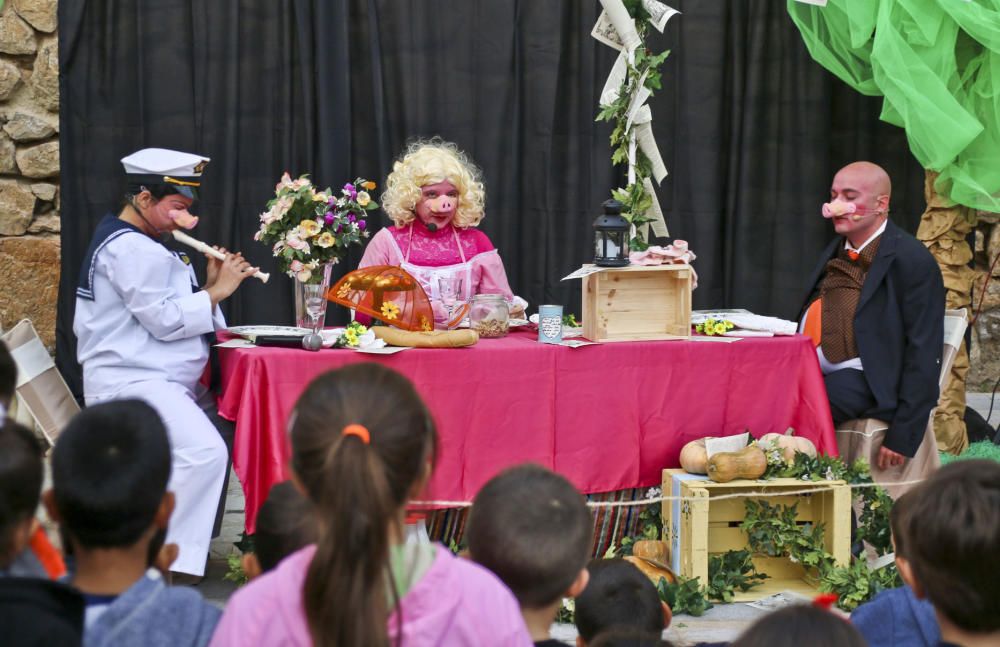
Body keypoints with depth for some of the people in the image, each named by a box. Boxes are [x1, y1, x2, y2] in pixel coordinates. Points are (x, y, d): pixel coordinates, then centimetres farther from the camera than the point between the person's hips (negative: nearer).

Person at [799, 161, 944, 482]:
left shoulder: (912, 260, -6)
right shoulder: (836, 253, 19)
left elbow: (924, 355, -11)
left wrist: (903, 436, -15)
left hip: (864, 381, -7)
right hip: (814, 372, 7)